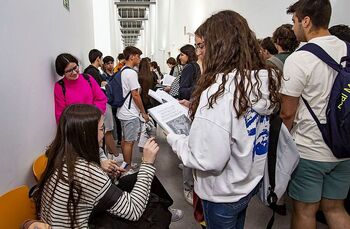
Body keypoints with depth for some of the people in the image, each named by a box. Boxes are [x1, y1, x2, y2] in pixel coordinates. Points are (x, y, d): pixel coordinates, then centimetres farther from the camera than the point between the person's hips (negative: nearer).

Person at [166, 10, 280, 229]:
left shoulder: (219, 90, -31)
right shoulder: (267, 78, -6)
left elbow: (208, 159, -30)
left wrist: (174, 139, -14)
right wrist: (197, 108, 5)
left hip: (223, 192, -7)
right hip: (251, 180, 7)